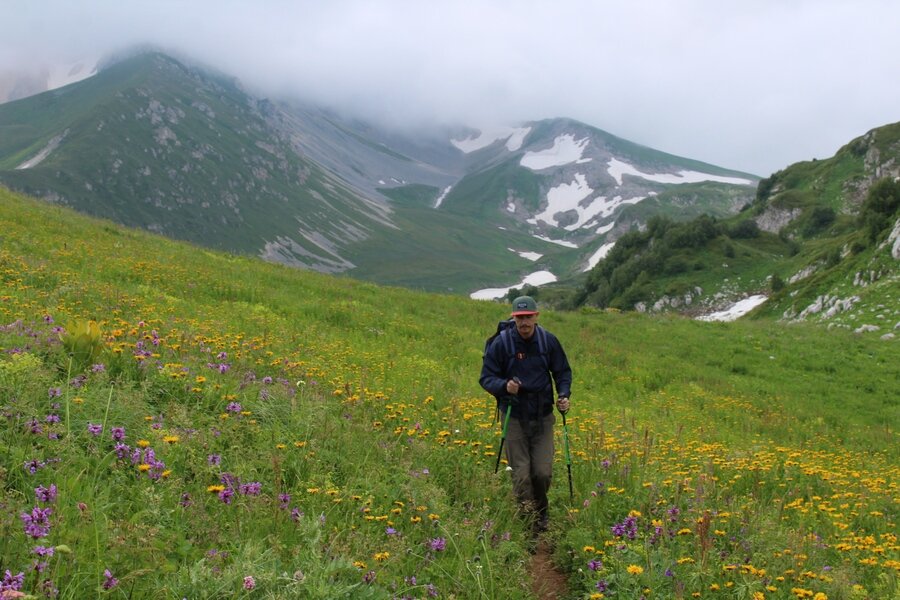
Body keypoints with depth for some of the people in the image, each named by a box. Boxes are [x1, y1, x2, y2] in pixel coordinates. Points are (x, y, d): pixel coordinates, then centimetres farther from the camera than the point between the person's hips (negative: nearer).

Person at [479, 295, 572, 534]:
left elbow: (563, 372, 12)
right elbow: (486, 378, -4)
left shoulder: (549, 341, -1)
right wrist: (504, 386, -24)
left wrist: (563, 394, -6)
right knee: (521, 473, -2)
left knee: (543, 471, 0)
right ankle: (528, 520, 14)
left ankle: (542, 514, 27)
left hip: (543, 416, 2)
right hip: (514, 417, -2)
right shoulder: (501, 343, -9)